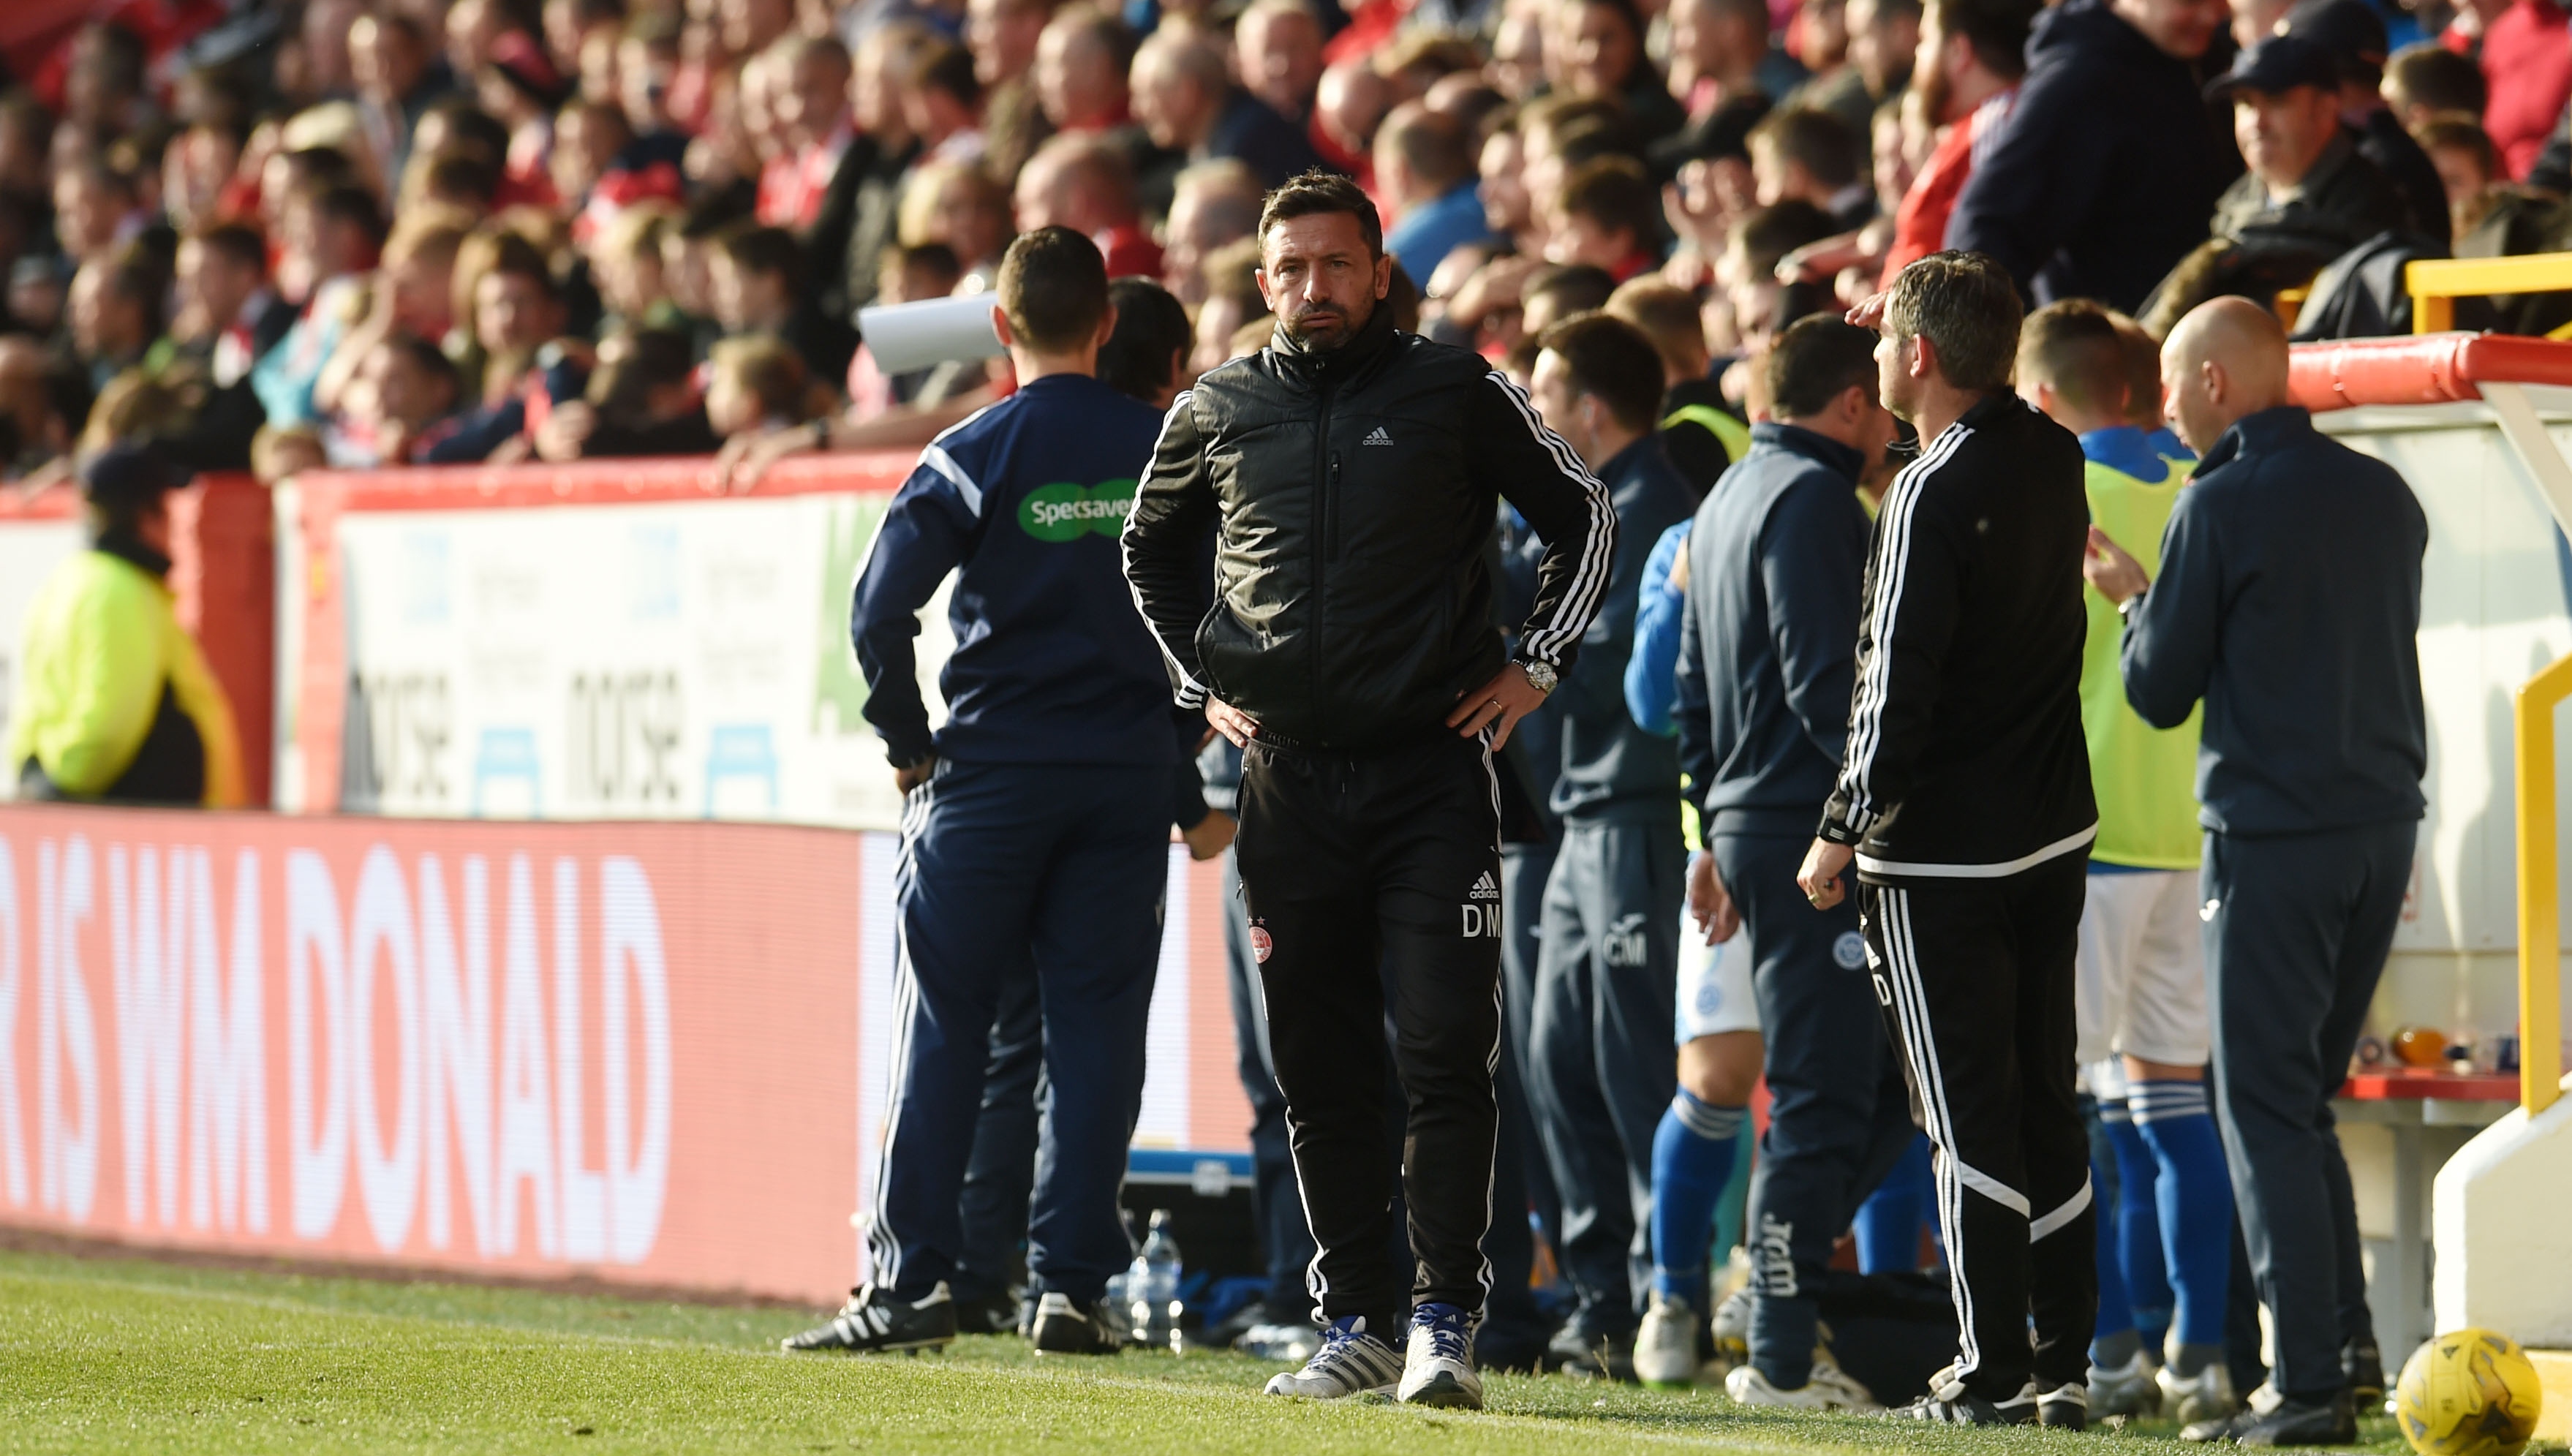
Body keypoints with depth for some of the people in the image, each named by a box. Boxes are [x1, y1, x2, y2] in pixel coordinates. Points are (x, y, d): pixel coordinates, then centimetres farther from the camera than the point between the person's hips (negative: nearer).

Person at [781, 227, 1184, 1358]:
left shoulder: (974, 455, -6)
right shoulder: (1166, 449, 3)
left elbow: (881, 607, -13)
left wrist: (907, 743, -2)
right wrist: (1175, 732, 12)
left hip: (991, 767, -2)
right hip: (1129, 775, 2)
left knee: (943, 1025, 2)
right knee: (1096, 1030, 5)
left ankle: (908, 1281, -1)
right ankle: (1071, 1284, 1)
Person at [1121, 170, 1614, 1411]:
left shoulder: (1456, 394, 1)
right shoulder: (1217, 414, 9)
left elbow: (1584, 517, 10)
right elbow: (1152, 550, 26)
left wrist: (1536, 665, 5)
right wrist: (1199, 682, 16)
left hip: (1432, 765, -3)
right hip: (1288, 776, 3)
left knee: (1442, 1054, -9)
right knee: (1317, 1067, 5)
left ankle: (1444, 1323, -7)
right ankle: (1356, 1322, 12)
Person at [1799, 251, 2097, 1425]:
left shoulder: (1932, 494, -19)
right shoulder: (2054, 459, 3)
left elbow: (1897, 688, -19)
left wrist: (1841, 835, -10)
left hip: (1942, 854, -7)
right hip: (2055, 832, 7)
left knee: (1968, 1114, -2)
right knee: (2044, 1100, 12)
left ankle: (1993, 1371, -1)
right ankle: (2064, 1360, 13)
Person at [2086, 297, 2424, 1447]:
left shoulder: (2220, 509, -10)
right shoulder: (2382, 496, 9)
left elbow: (2161, 692, -5)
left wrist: (2134, 598, 13)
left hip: (2272, 835, -6)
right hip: (2386, 824, 6)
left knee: (2266, 1110, -2)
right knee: (2305, 1098, 18)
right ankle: (2344, 1332, 10)